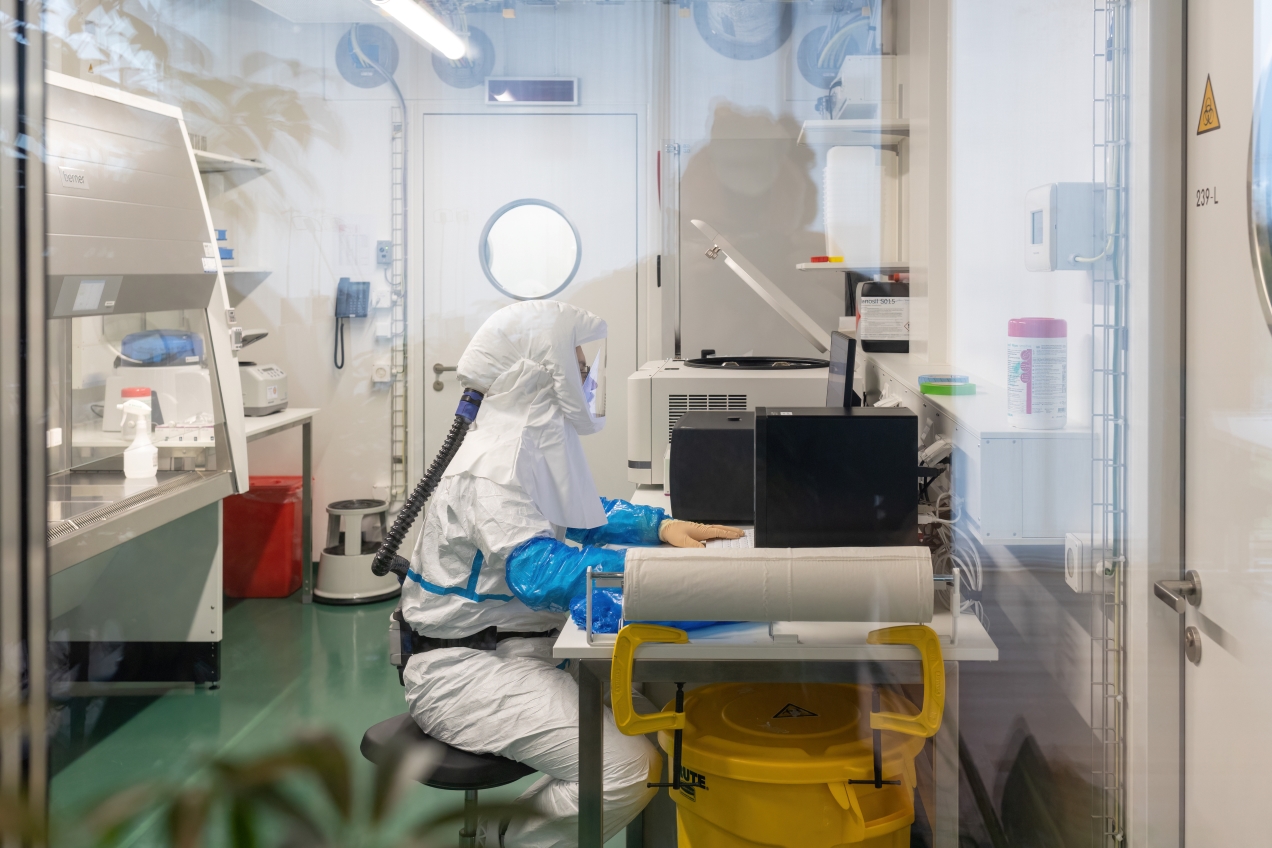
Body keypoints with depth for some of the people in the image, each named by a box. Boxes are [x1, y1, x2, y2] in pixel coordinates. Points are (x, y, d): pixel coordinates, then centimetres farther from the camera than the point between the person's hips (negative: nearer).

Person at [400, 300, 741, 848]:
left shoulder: (536, 441, 7)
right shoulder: (490, 469, -23)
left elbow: (585, 516, 21)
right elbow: (543, 573, -35)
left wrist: (664, 526, 2)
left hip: (524, 647, 10)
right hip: (466, 669, -10)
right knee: (629, 772, -22)